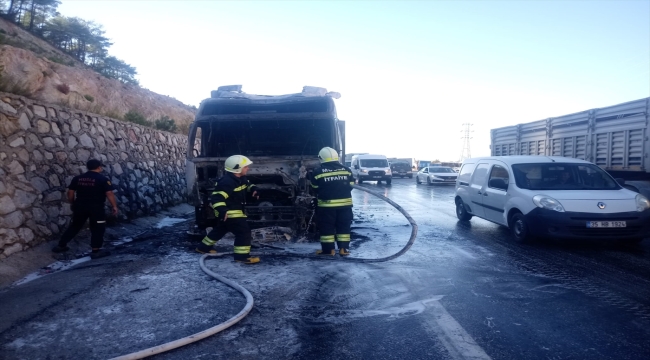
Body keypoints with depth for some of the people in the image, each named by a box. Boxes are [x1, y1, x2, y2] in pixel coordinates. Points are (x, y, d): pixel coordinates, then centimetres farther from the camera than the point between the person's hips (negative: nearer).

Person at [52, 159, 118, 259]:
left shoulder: (77, 178, 7)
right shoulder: (103, 179, -8)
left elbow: (70, 193, 10)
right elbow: (109, 194, -12)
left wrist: (73, 204, 24)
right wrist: (114, 206, -5)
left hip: (80, 206, 5)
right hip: (96, 207, -5)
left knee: (75, 226, 20)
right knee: (97, 228, 5)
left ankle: (61, 245, 28)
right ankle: (96, 251, 2)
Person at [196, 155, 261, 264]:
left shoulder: (241, 179, 4)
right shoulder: (227, 182, -27)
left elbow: (248, 184, 26)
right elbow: (216, 197, -32)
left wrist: (254, 189, 4)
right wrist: (221, 210, -45)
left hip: (235, 211, 11)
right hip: (229, 213, -11)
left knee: (220, 229, 26)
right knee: (244, 232, -12)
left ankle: (204, 247, 41)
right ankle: (242, 256, -6)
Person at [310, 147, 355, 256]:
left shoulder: (318, 173, -5)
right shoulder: (347, 170, 4)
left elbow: (315, 189, 4)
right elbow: (350, 186, 9)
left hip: (326, 205, -3)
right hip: (345, 204, 3)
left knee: (327, 227, 7)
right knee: (344, 226, 11)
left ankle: (328, 249, 10)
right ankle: (344, 249, 12)